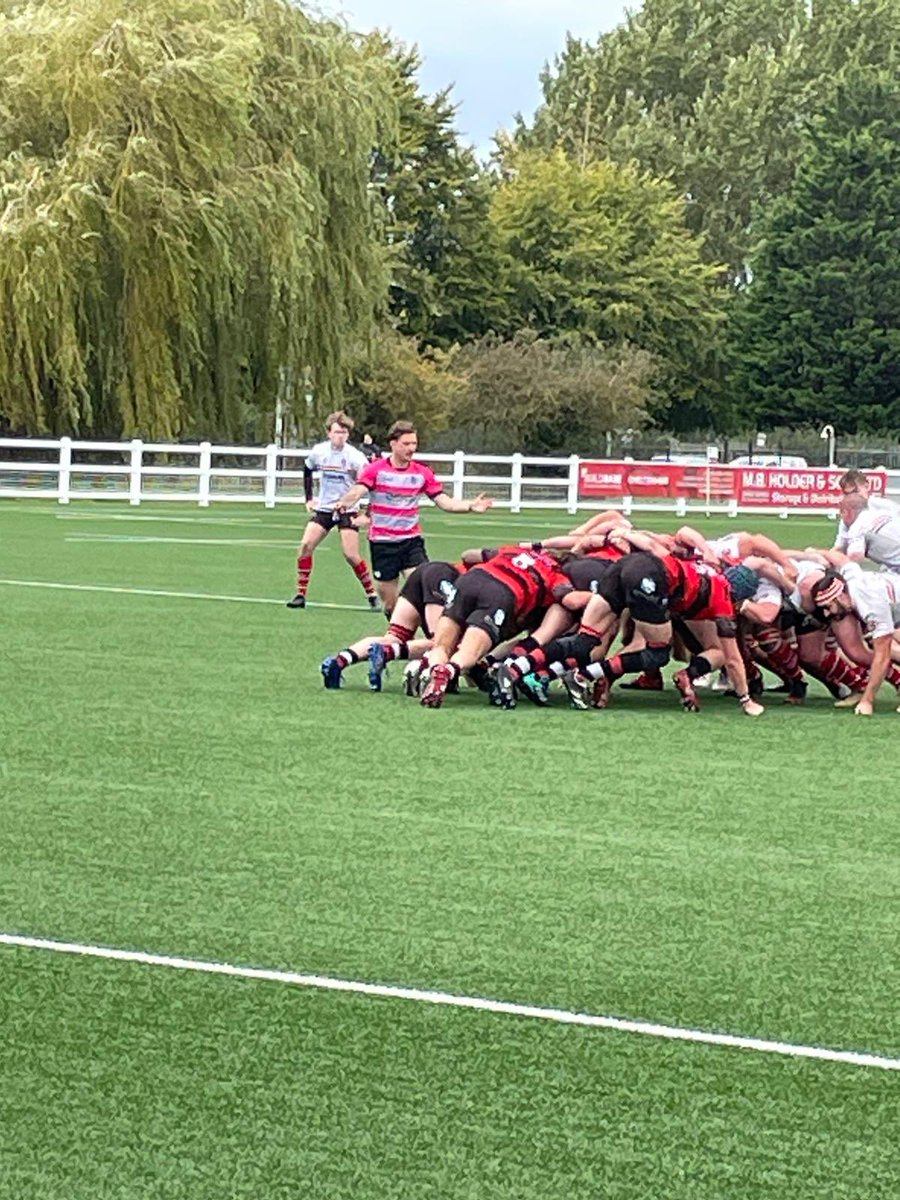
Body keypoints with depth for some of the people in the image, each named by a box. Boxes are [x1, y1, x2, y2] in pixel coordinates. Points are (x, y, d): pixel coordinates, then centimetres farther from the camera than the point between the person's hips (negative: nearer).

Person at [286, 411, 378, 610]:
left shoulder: (355, 457, -15)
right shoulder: (318, 451, -3)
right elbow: (307, 470, 19)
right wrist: (309, 498, 13)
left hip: (347, 511, -4)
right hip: (324, 508, 4)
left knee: (351, 555, -11)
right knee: (305, 545, -9)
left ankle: (372, 595, 5)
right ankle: (301, 594, 0)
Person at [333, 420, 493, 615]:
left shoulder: (422, 473, 4)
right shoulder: (376, 469, -5)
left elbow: (445, 502, 2)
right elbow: (357, 491, -21)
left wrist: (470, 506, -15)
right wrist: (343, 503, -44)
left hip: (412, 540, 2)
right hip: (382, 542, -2)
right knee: (390, 604, 4)